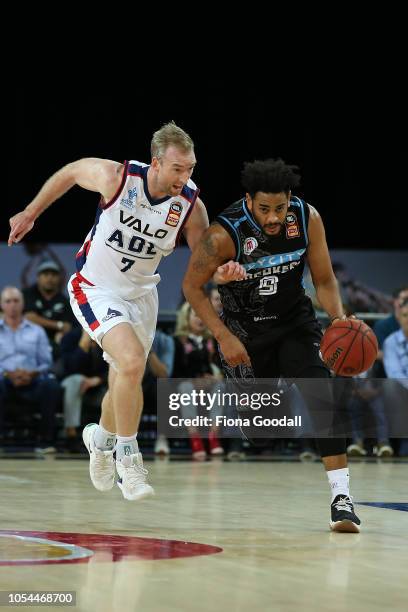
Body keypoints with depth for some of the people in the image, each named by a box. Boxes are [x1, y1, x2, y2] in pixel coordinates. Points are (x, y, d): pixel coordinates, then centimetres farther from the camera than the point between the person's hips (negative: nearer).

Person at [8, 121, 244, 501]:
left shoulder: (190, 205, -16)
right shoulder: (116, 178, -24)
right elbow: (70, 172, -4)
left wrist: (222, 274, -31)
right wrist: (30, 214, 6)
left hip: (141, 294, 4)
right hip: (95, 289, -4)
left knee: (124, 383, 15)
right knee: (132, 362, -26)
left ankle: (101, 439, 48)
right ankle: (127, 455, -8)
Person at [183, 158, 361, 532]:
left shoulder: (307, 219, -17)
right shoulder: (225, 234, -26)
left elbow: (324, 280, -5)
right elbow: (192, 286, -13)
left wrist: (339, 319, -23)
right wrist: (224, 337, -20)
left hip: (295, 320, 1)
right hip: (245, 328, -1)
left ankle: (341, 497, -24)